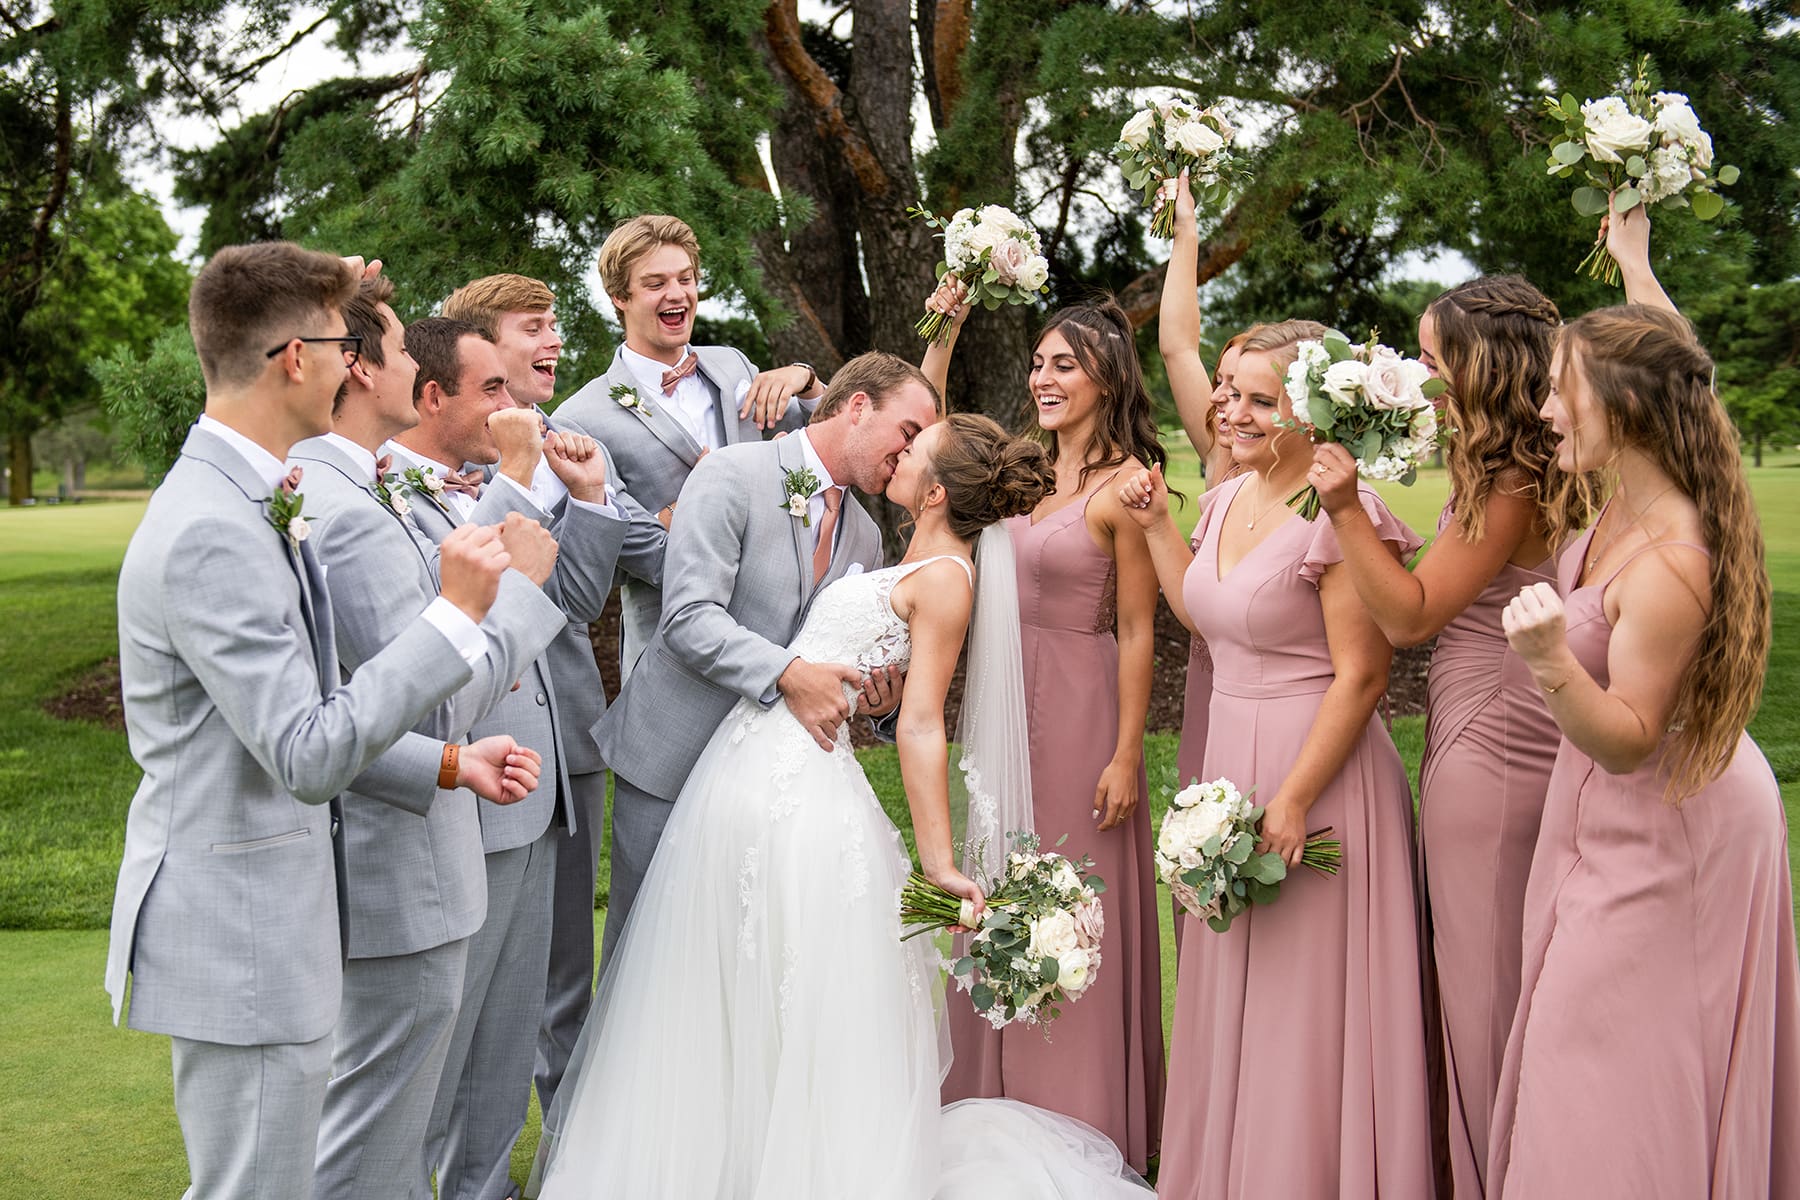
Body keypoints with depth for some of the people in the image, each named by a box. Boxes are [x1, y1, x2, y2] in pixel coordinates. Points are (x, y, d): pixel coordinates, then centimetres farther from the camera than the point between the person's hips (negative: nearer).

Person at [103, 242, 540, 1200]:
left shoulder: (250, 508, 10)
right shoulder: (211, 533, -23)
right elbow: (308, 755, -25)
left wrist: (449, 764, 11)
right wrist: (454, 614, -22)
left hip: (255, 923, 10)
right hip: (240, 936, -10)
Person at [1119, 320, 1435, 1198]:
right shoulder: (1229, 499, 8)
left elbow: (1362, 675, -20)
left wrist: (1293, 801, -21)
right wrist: (1156, 523, 15)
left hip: (1316, 767, -9)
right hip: (1232, 762, 9)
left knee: (1304, 1008, 4)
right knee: (1231, 999, 18)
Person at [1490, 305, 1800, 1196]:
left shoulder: (1671, 564, -34)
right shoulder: (1626, 506, -7)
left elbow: (1627, 740, -27)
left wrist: (1551, 663, -45)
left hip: (1663, 832, -10)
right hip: (1622, 811, 10)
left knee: (1623, 1070, 4)